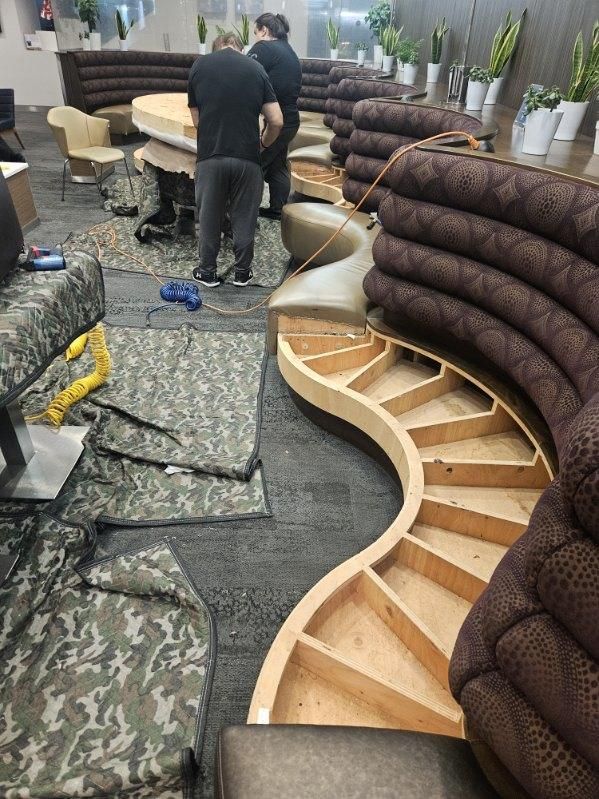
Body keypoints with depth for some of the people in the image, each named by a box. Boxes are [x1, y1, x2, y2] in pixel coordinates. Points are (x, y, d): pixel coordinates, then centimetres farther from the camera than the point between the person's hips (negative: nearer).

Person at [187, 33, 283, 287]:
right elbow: (276, 121, 1)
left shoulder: (199, 66, 8)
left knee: (209, 216, 13)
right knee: (244, 217, 12)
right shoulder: (255, 68, 7)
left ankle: (208, 271, 22)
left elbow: (197, 119, 10)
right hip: (246, 157, 0)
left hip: (210, 156, 0)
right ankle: (242, 272, 21)